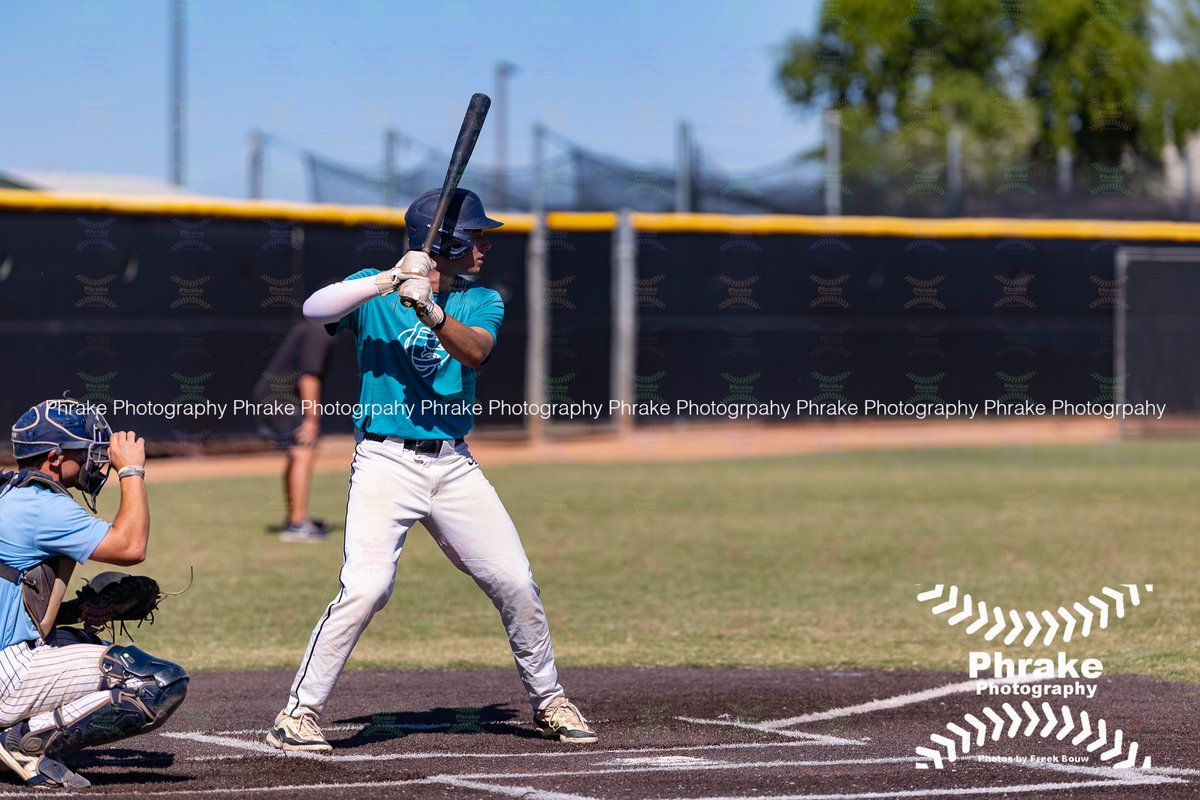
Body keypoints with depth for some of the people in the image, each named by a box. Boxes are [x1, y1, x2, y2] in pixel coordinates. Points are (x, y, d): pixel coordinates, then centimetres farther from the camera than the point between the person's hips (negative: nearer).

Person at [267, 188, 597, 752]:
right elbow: (314, 309, -18)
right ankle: (298, 714, -11)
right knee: (365, 586, -20)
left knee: (516, 583, 3)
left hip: (454, 466, 4)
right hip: (386, 461, -4)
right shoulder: (373, 290, 0)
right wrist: (388, 281, -26)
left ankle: (548, 702, 23)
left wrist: (430, 310, -31)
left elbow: (474, 351, -13)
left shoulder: (481, 301, 8)